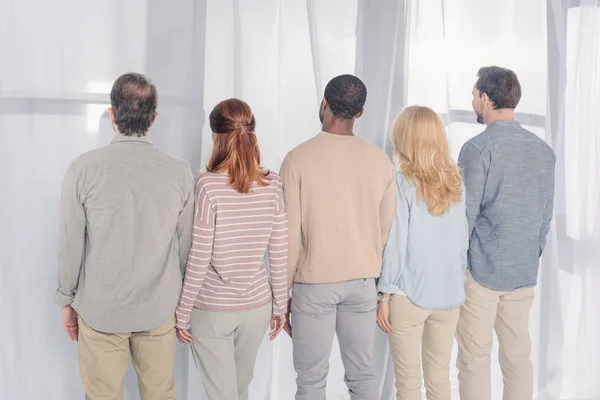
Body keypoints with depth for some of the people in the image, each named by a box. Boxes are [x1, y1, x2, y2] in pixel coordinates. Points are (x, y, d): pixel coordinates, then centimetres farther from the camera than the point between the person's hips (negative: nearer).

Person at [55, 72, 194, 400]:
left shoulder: (83, 168, -13)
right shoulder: (179, 172, -8)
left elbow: (71, 244, -7)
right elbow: (185, 246, 0)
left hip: (99, 310, -1)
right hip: (160, 309, 1)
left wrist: (67, 300, 8)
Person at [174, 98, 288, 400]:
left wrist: (183, 311, -3)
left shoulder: (208, 184, -17)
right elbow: (279, 255, -2)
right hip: (257, 305, 4)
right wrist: (280, 305, 10)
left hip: (212, 308, -4)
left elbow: (199, 259, -15)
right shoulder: (272, 184, -6)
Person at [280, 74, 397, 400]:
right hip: (362, 282, 4)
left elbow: (290, 234, -9)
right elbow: (386, 229, 4)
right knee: (363, 373, 15)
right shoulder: (380, 161, -1)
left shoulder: (298, 158, -11)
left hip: (314, 283, -3)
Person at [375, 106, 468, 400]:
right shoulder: (455, 183, 3)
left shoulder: (402, 183, -11)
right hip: (449, 293, 5)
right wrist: (458, 282, 17)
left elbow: (396, 244, -11)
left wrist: (384, 294, -4)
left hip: (409, 295, -5)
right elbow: (463, 242, 6)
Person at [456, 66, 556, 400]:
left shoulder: (479, 148, -13)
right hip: (525, 271, 6)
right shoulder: (544, 149, 5)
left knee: (474, 358, 4)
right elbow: (547, 213, 11)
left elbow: (465, 213, -12)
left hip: (482, 269, -6)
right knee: (519, 355, 13)